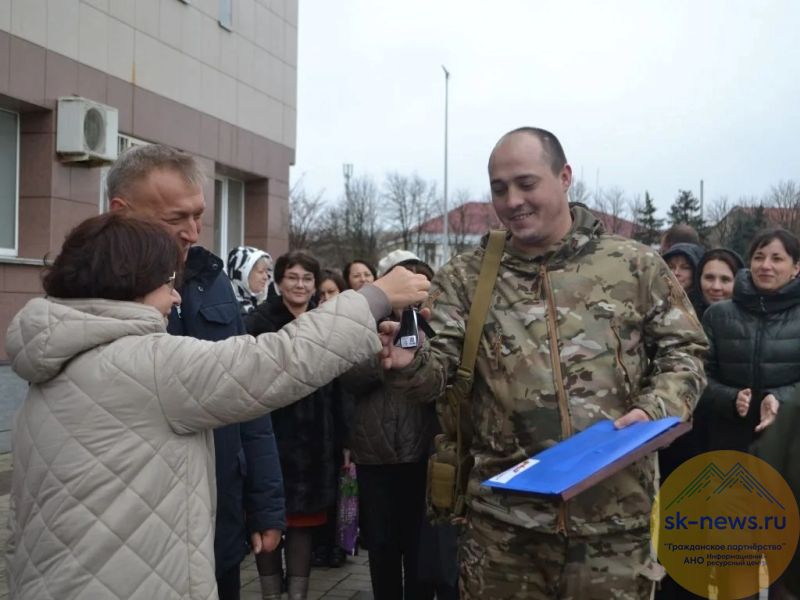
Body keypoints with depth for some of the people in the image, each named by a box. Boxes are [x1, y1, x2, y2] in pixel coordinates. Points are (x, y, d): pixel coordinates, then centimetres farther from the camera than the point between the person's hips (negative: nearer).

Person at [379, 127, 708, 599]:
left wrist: (655, 409, -12)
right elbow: (441, 371, -1)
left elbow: (683, 351, 7)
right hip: (504, 516, 1)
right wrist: (410, 365, -23)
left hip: (615, 513, 0)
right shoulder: (466, 277, 4)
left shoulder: (636, 265, 3)